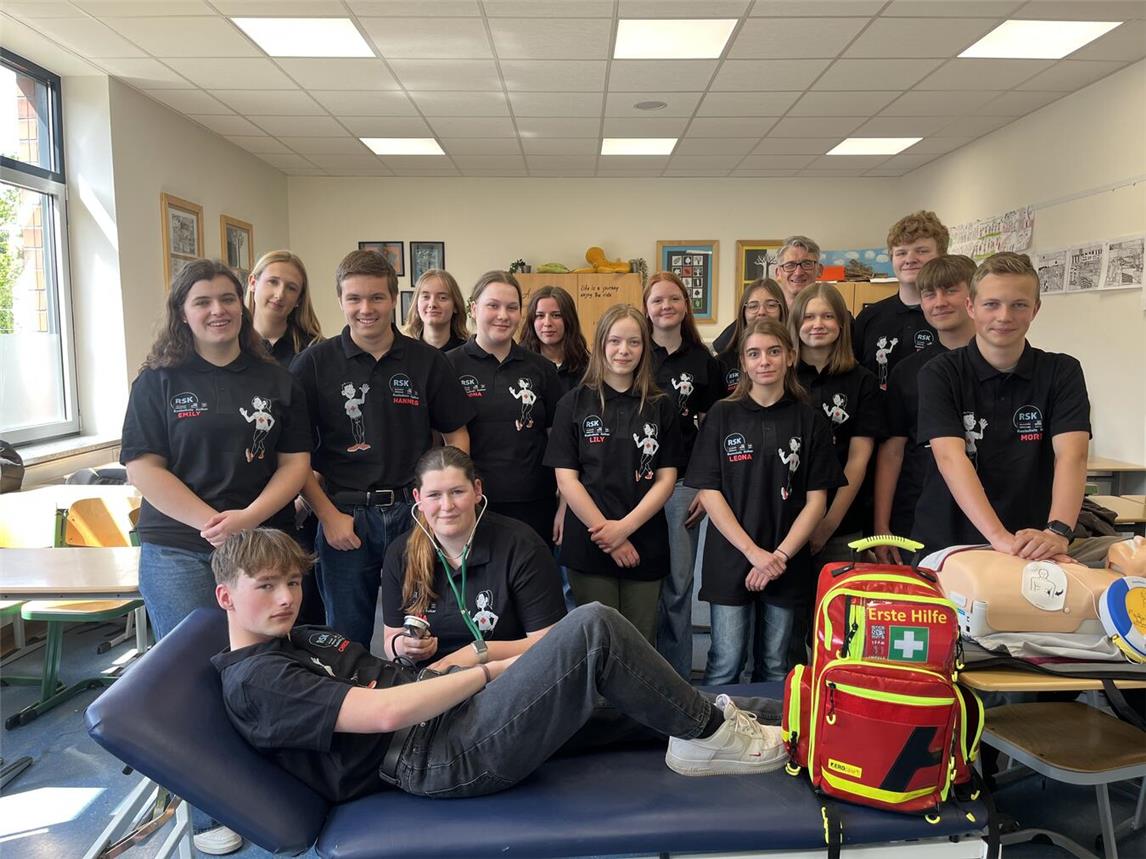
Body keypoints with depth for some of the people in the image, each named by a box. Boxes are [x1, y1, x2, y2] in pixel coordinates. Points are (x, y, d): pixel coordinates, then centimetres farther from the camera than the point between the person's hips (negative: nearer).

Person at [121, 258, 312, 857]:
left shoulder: (276, 381, 6)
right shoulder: (159, 381, 2)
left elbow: (296, 462, 2)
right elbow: (143, 467, -5)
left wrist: (248, 518, -14)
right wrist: (212, 523, -14)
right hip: (180, 552, -1)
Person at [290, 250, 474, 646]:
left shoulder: (428, 361, 1)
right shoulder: (314, 363, -2)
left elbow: (456, 435, 7)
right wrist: (327, 515, -7)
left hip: (416, 512, 1)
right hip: (343, 517, -1)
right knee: (348, 643, 13)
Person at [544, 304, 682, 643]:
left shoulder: (661, 407, 6)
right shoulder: (575, 403, 1)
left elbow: (666, 478, 2)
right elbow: (566, 478, -3)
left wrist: (625, 527, -11)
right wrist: (604, 531, -10)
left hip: (645, 546, 2)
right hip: (589, 545, -1)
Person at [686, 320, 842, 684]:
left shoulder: (810, 420, 3)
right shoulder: (722, 415, 1)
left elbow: (816, 500, 1)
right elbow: (708, 492, -4)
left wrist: (781, 555, -10)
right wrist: (753, 552, -12)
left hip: (786, 565, 1)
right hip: (730, 561, -1)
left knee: (775, 668, 12)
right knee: (724, 667, 3)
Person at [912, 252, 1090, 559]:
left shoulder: (1062, 373, 3)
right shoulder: (939, 374, -3)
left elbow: (1071, 455, -10)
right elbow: (951, 458, -16)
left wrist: (1057, 532, -28)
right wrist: (999, 537, -30)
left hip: (1031, 552, 1)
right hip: (945, 545, -1)